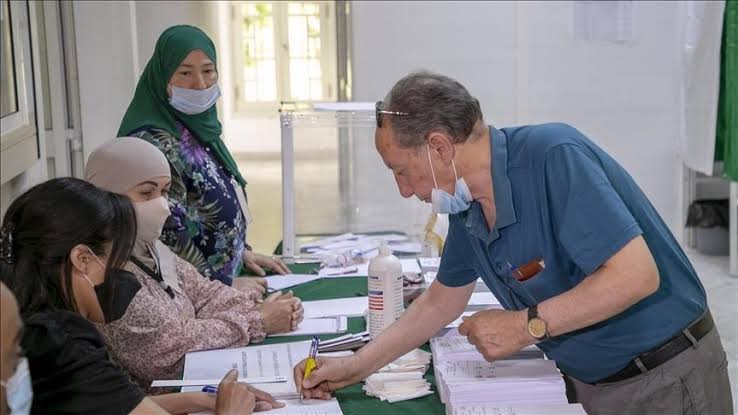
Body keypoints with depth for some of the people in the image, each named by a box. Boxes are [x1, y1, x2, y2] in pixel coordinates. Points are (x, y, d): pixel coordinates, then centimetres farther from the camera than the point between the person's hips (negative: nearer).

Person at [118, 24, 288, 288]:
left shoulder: (199, 127, 9)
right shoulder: (153, 141, -18)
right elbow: (167, 235, -20)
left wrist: (241, 250, 15)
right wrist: (222, 284, -15)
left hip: (227, 273, 8)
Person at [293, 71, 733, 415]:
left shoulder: (554, 156, -26)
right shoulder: (468, 203, -1)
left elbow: (637, 274, -31)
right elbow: (443, 300, 13)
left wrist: (526, 326, -25)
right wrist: (354, 367, 11)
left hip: (665, 377, -7)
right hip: (588, 379, 7)